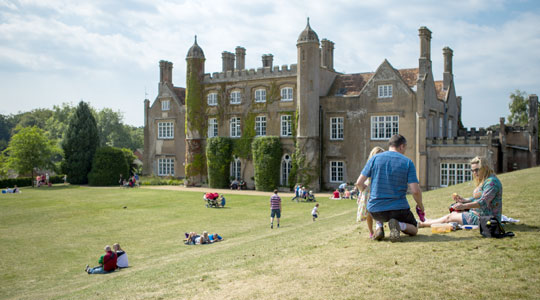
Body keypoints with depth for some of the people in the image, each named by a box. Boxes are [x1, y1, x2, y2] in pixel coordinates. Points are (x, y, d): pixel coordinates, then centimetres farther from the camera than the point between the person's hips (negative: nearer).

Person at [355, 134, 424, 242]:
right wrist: (420, 205, 9)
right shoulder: (408, 162, -4)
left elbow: (359, 183, -1)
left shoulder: (375, 158, 0)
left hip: (375, 211, 3)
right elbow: (415, 191, -11)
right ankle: (398, 225, -11)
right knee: (414, 230, 22)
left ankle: (378, 226, 6)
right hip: (398, 210, -3)